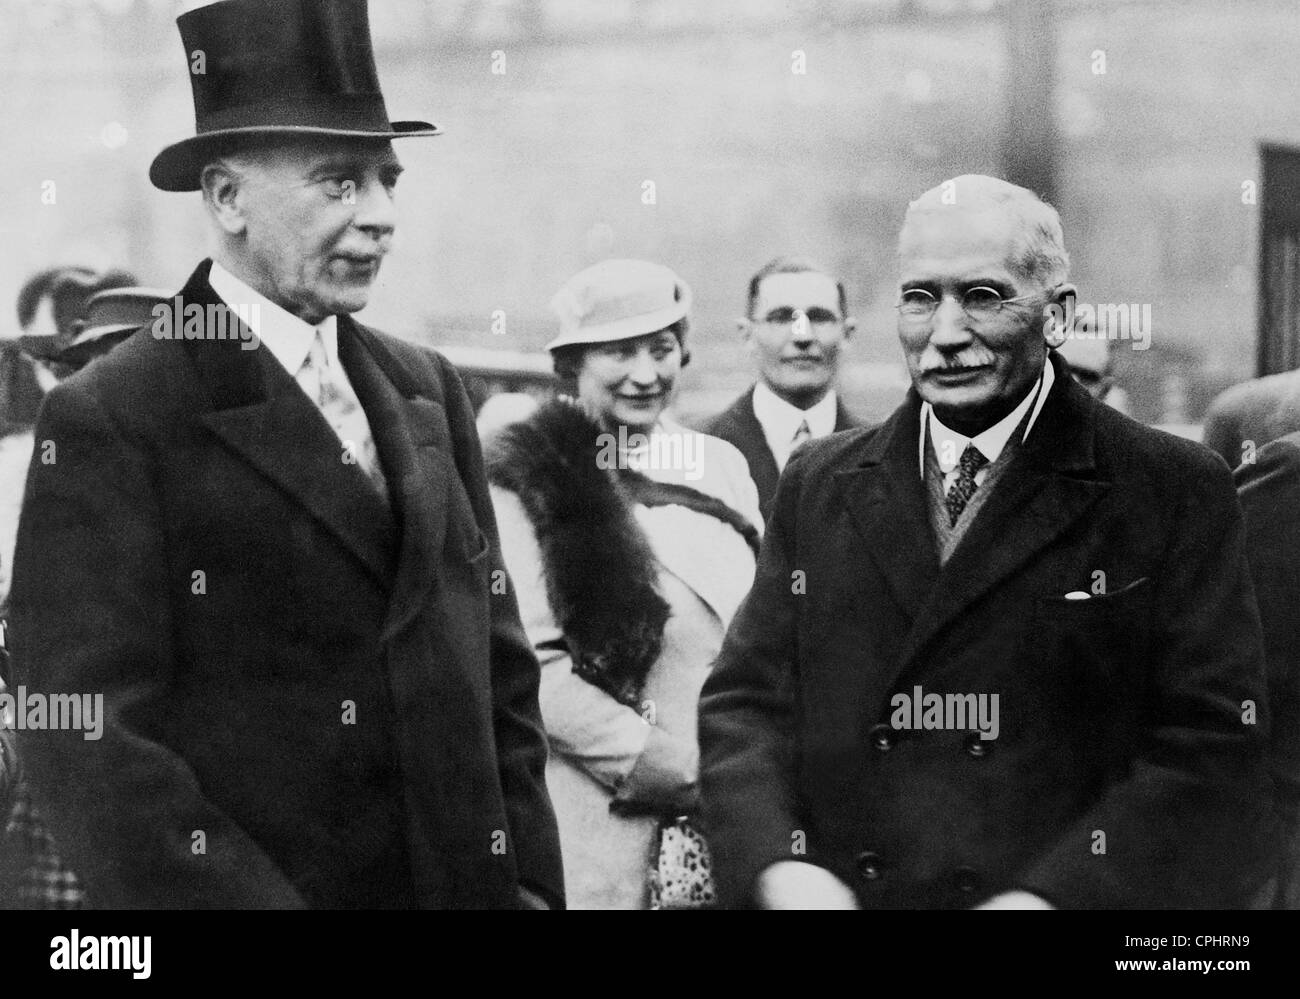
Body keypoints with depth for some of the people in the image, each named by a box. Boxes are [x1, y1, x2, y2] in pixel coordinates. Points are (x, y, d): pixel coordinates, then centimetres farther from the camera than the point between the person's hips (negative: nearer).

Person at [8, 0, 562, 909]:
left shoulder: (429, 391, 7)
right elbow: (89, 743, -16)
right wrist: (244, 898, -22)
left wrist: (527, 882, 2)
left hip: (469, 882, 5)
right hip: (244, 885, -5)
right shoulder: (109, 423, -11)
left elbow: (497, 664, 10)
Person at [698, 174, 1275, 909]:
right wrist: (774, 865, -14)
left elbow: (1214, 743, -12)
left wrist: (1054, 895, -24)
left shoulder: (1174, 493, -6)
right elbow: (743, 703, 4)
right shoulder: (818, 488, 6)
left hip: (1071, 891, -3)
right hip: (839, 891, 3)